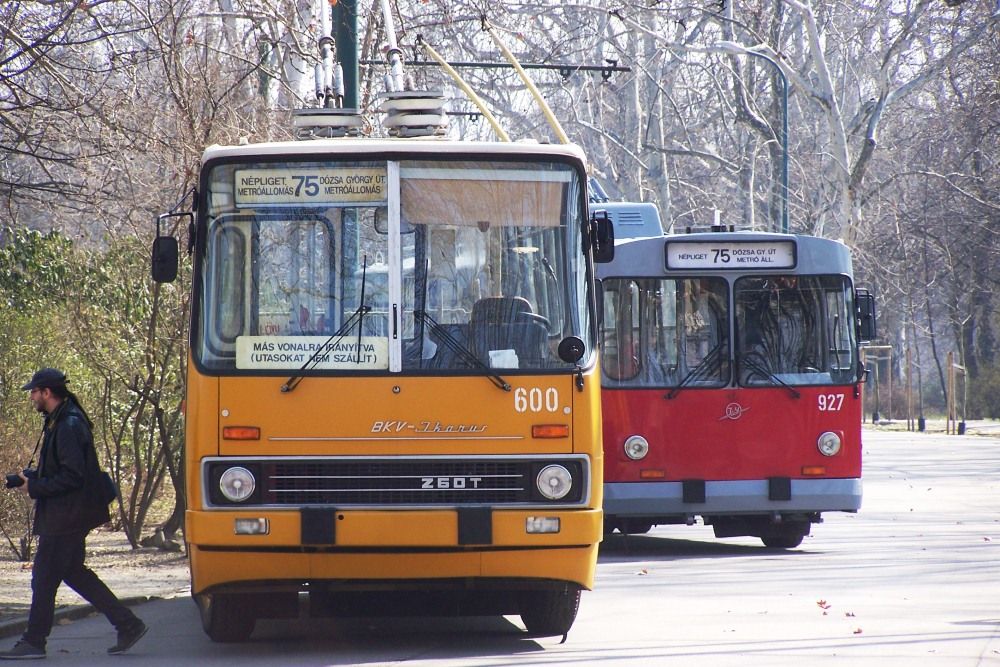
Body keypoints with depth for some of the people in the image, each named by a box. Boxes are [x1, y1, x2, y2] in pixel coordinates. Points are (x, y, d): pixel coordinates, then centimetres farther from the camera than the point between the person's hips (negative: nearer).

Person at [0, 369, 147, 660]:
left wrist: (34, 488, -17)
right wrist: (33, 478, 8)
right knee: (73, 571, 15)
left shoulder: (68, 426, -19)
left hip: (65, 517, -11)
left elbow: (72, 476, -23)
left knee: (44, 577, -3)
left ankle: (34, 642, 4)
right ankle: (127, 623, 15)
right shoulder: (60, 422, 14)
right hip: (66, 514, 11)